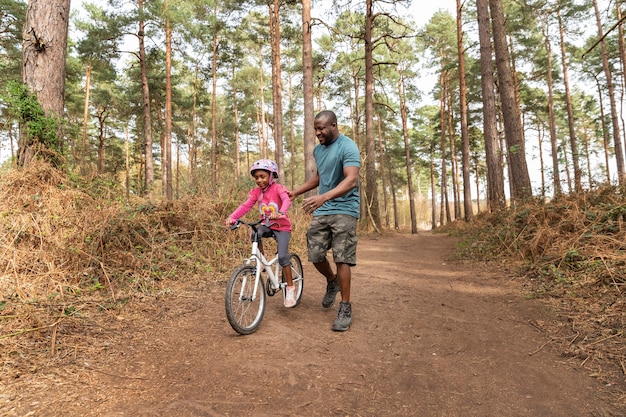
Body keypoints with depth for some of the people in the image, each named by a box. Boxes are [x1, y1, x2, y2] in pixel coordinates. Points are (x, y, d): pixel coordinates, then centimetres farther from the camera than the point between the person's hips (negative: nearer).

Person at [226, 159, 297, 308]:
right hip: (267, 225, 3)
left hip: (282, 226, -3)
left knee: (282, 256, -15)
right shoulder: (256, 192, -1)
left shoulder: (278, 188, -12)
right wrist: (232, 217, -29)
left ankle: (290, 288, 1)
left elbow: (286, 200, -31)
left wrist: (280, 212, -53)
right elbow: (245, 206, -12)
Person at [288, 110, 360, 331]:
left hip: (344, 210, -7)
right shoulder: (318, 149, 12)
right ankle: (332, 282, 35)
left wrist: (323, 197, -39)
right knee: (315, 255, 5)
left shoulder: (348, 147, -13)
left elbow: (351, 180, -26)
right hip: (321, 211, 7)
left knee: (342, 259, -6)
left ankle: (345, 308, 6)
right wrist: (296, 192, 19)